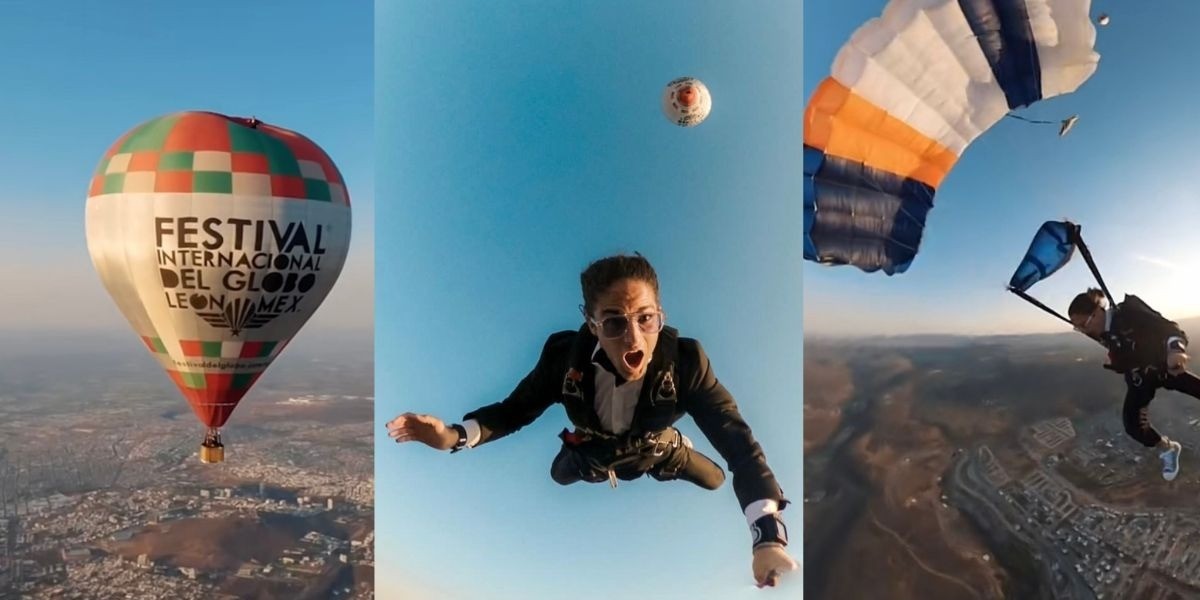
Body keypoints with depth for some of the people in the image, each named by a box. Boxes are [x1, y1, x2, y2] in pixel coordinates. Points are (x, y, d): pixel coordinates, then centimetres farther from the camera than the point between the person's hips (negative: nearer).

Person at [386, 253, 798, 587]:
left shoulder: (685, 360, -38)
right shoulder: (564, 354, -34)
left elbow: (737, 441, -41)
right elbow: (515, 409, -19)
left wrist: (768, 536, -56)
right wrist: (455, 436, -40)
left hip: (659, 457, 0)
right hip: (588, 459, 1)